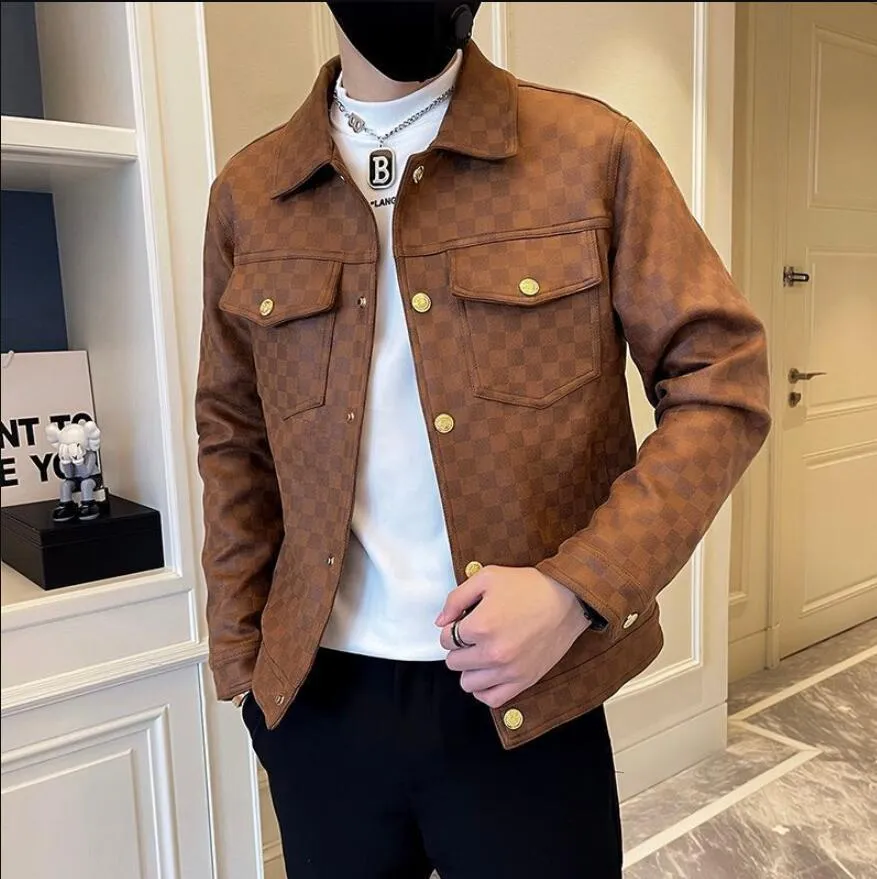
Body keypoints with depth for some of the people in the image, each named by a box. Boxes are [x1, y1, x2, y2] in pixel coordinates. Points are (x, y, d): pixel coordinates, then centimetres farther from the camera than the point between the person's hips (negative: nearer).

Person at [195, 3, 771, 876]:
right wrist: (240, 655, 6)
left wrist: (579, 589, -16)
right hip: (317, 701, 3)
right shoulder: (247, 190, 3)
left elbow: (722, 381, -5)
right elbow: (233, 436, 10)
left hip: (527, 699, -2)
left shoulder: (594, 150, -4)